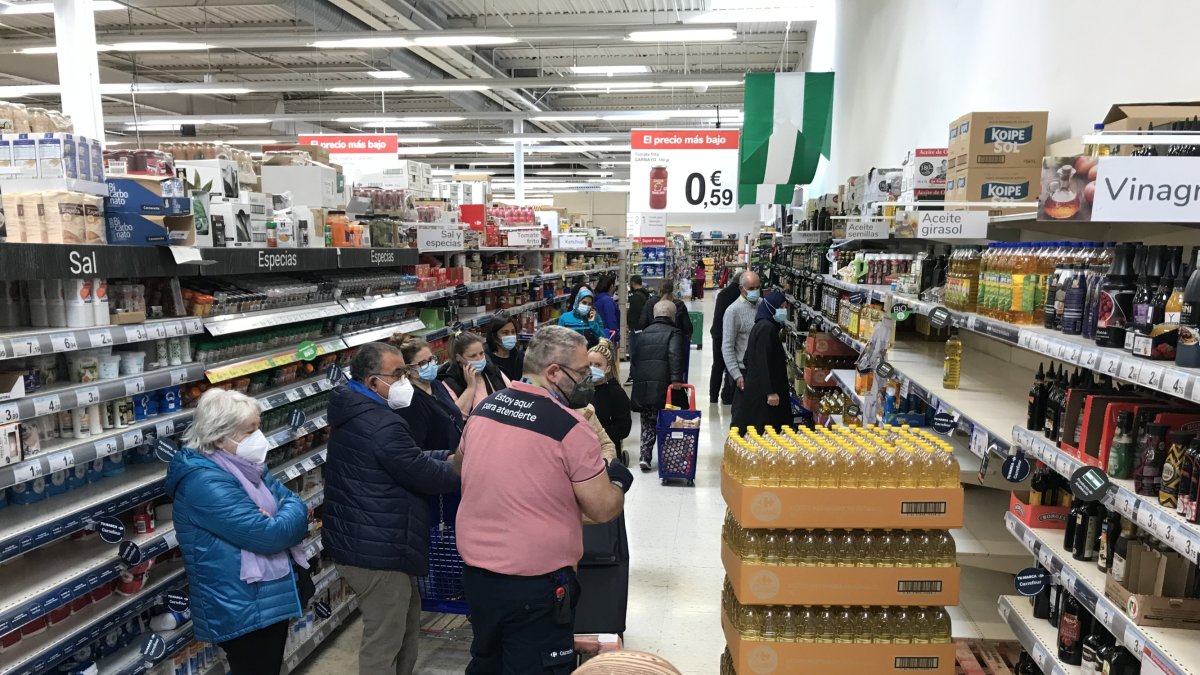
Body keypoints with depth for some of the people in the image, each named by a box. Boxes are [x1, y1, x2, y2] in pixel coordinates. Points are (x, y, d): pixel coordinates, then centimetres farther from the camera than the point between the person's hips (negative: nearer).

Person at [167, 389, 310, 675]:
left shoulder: (246, 465, 7)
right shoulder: (205, 483, -23)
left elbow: (297, 506, 5)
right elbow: (269, 535, -28)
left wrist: (278, 520, -17)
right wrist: (288, 515, -8)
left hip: (272, 597, 9)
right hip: (242, 611, -9)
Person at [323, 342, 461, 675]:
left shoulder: (355, 413, 9)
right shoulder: (382, 425, -26)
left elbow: (409, 459, 16)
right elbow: (425, 475, -19)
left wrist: (451, 456, 6)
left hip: (366, 541, 11)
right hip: (377, 550, -11)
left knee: (407, 622, 24)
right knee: (383, 643, 4)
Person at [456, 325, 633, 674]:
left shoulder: (483, 407, 1)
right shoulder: (570, 426, -19)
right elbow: (603, 509, -13)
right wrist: (618, 482, 8)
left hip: (475, 569, 7)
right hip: (534, 583, -6)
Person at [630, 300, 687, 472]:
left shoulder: (644, 333, 17)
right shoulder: (674, 333, -1)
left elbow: (636, 359, 19)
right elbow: (675, 356, -18)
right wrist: (676, 379, -23)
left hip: (642, 386, 5)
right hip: (663, 387, -4)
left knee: (648, 424, 13)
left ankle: (644, 456, 4)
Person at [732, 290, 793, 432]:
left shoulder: (761, 326, 15)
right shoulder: (767, 328, -16)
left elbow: (749, 359, 21)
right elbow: (764, 363, -22)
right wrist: (770, 392, -22)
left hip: (756, 388, 10)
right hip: (763, 393, -10)